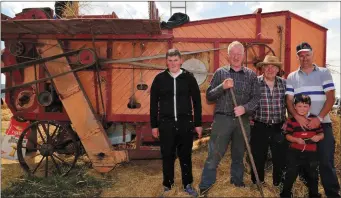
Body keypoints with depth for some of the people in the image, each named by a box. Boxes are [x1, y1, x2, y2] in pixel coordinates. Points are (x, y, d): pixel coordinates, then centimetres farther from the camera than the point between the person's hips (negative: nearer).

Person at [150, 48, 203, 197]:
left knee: (185, 155, 10)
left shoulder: (189, 78, 1)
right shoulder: (159, 79, 2)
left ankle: (188, 185, 26)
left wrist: (198, 123, 3)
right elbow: (153, 104, 5)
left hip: (186, 123, 0)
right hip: (166, 124, 0)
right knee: (167, 156, 8)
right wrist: (154, 125, 3)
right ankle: (167, 185, 25)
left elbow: (197, 102, 5)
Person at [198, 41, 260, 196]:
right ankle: (204, 188, 8)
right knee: (214, 155, -2)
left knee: (239, 155, 16)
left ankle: (238, 183, 34)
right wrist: (222, 87, -17)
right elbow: (209, 96, 0)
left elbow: (256, 98, 1)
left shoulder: (251, 75, 6)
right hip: (222, 119, -2)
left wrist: (245, 108, -18)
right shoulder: (220, 72, 4)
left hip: (242, 120, 2)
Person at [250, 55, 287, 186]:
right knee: (258, 157, 8)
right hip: (259, 127, -2)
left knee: (280, 157, 10)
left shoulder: (284, 83, 4)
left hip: (279, 127, 3)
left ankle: (278, 184, 29)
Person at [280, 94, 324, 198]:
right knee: (291, 173, 4)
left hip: (311, 152, 2)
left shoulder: (314, 119, 0)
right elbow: (288, 135, -4)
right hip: (295, 152, -2)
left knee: (312, 175, 15)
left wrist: (318, 137, -19)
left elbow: (321, 134, 3)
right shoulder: (292, 120, -4)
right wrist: (296, 139, -21)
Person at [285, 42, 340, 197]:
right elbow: (289, 101, 3)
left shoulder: (324, 73, 5)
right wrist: (298, 117, -14)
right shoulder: (292, 77, 9)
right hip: (301, 124, 2)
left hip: (322, 123, -1)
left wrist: (319, 118, -14)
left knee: (326, 161, -1)